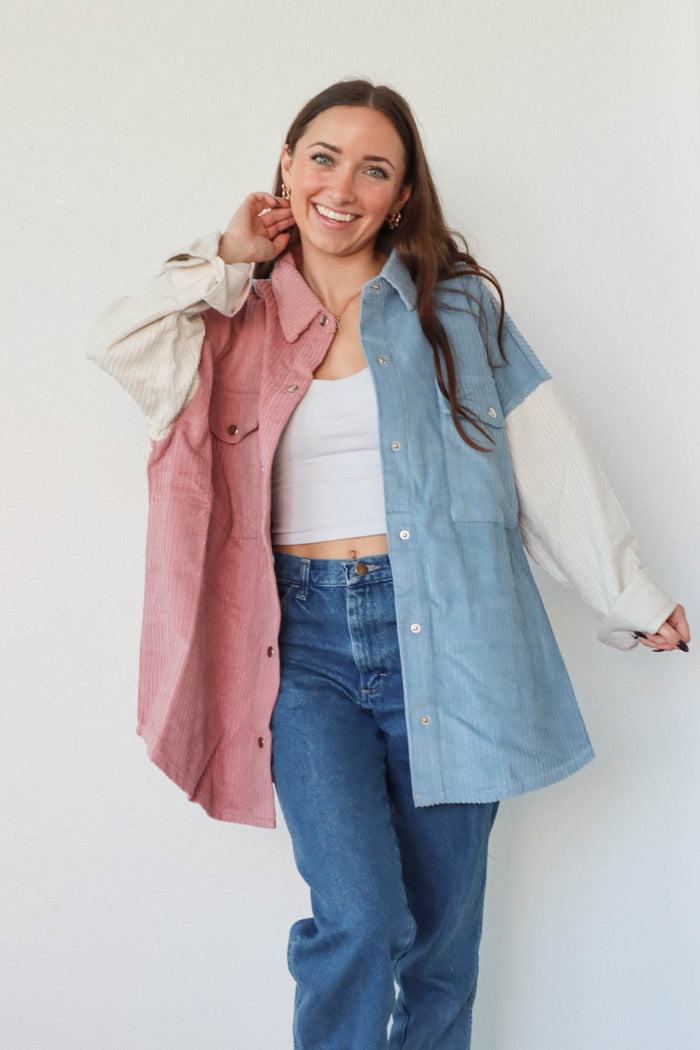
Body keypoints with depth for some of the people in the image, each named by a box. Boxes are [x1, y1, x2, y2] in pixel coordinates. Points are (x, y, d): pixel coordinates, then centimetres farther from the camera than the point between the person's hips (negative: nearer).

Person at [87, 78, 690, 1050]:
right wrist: (230, 259, 3)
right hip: (308, 640, 1)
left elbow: (545, 453, 6)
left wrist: (629, 595, 8)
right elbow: (118, 342, -3)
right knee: (358, 920, -9)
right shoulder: (244, 323, 11)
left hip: (442, 631, 0)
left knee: (440, 927, 9)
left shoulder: (455, 302, 6)